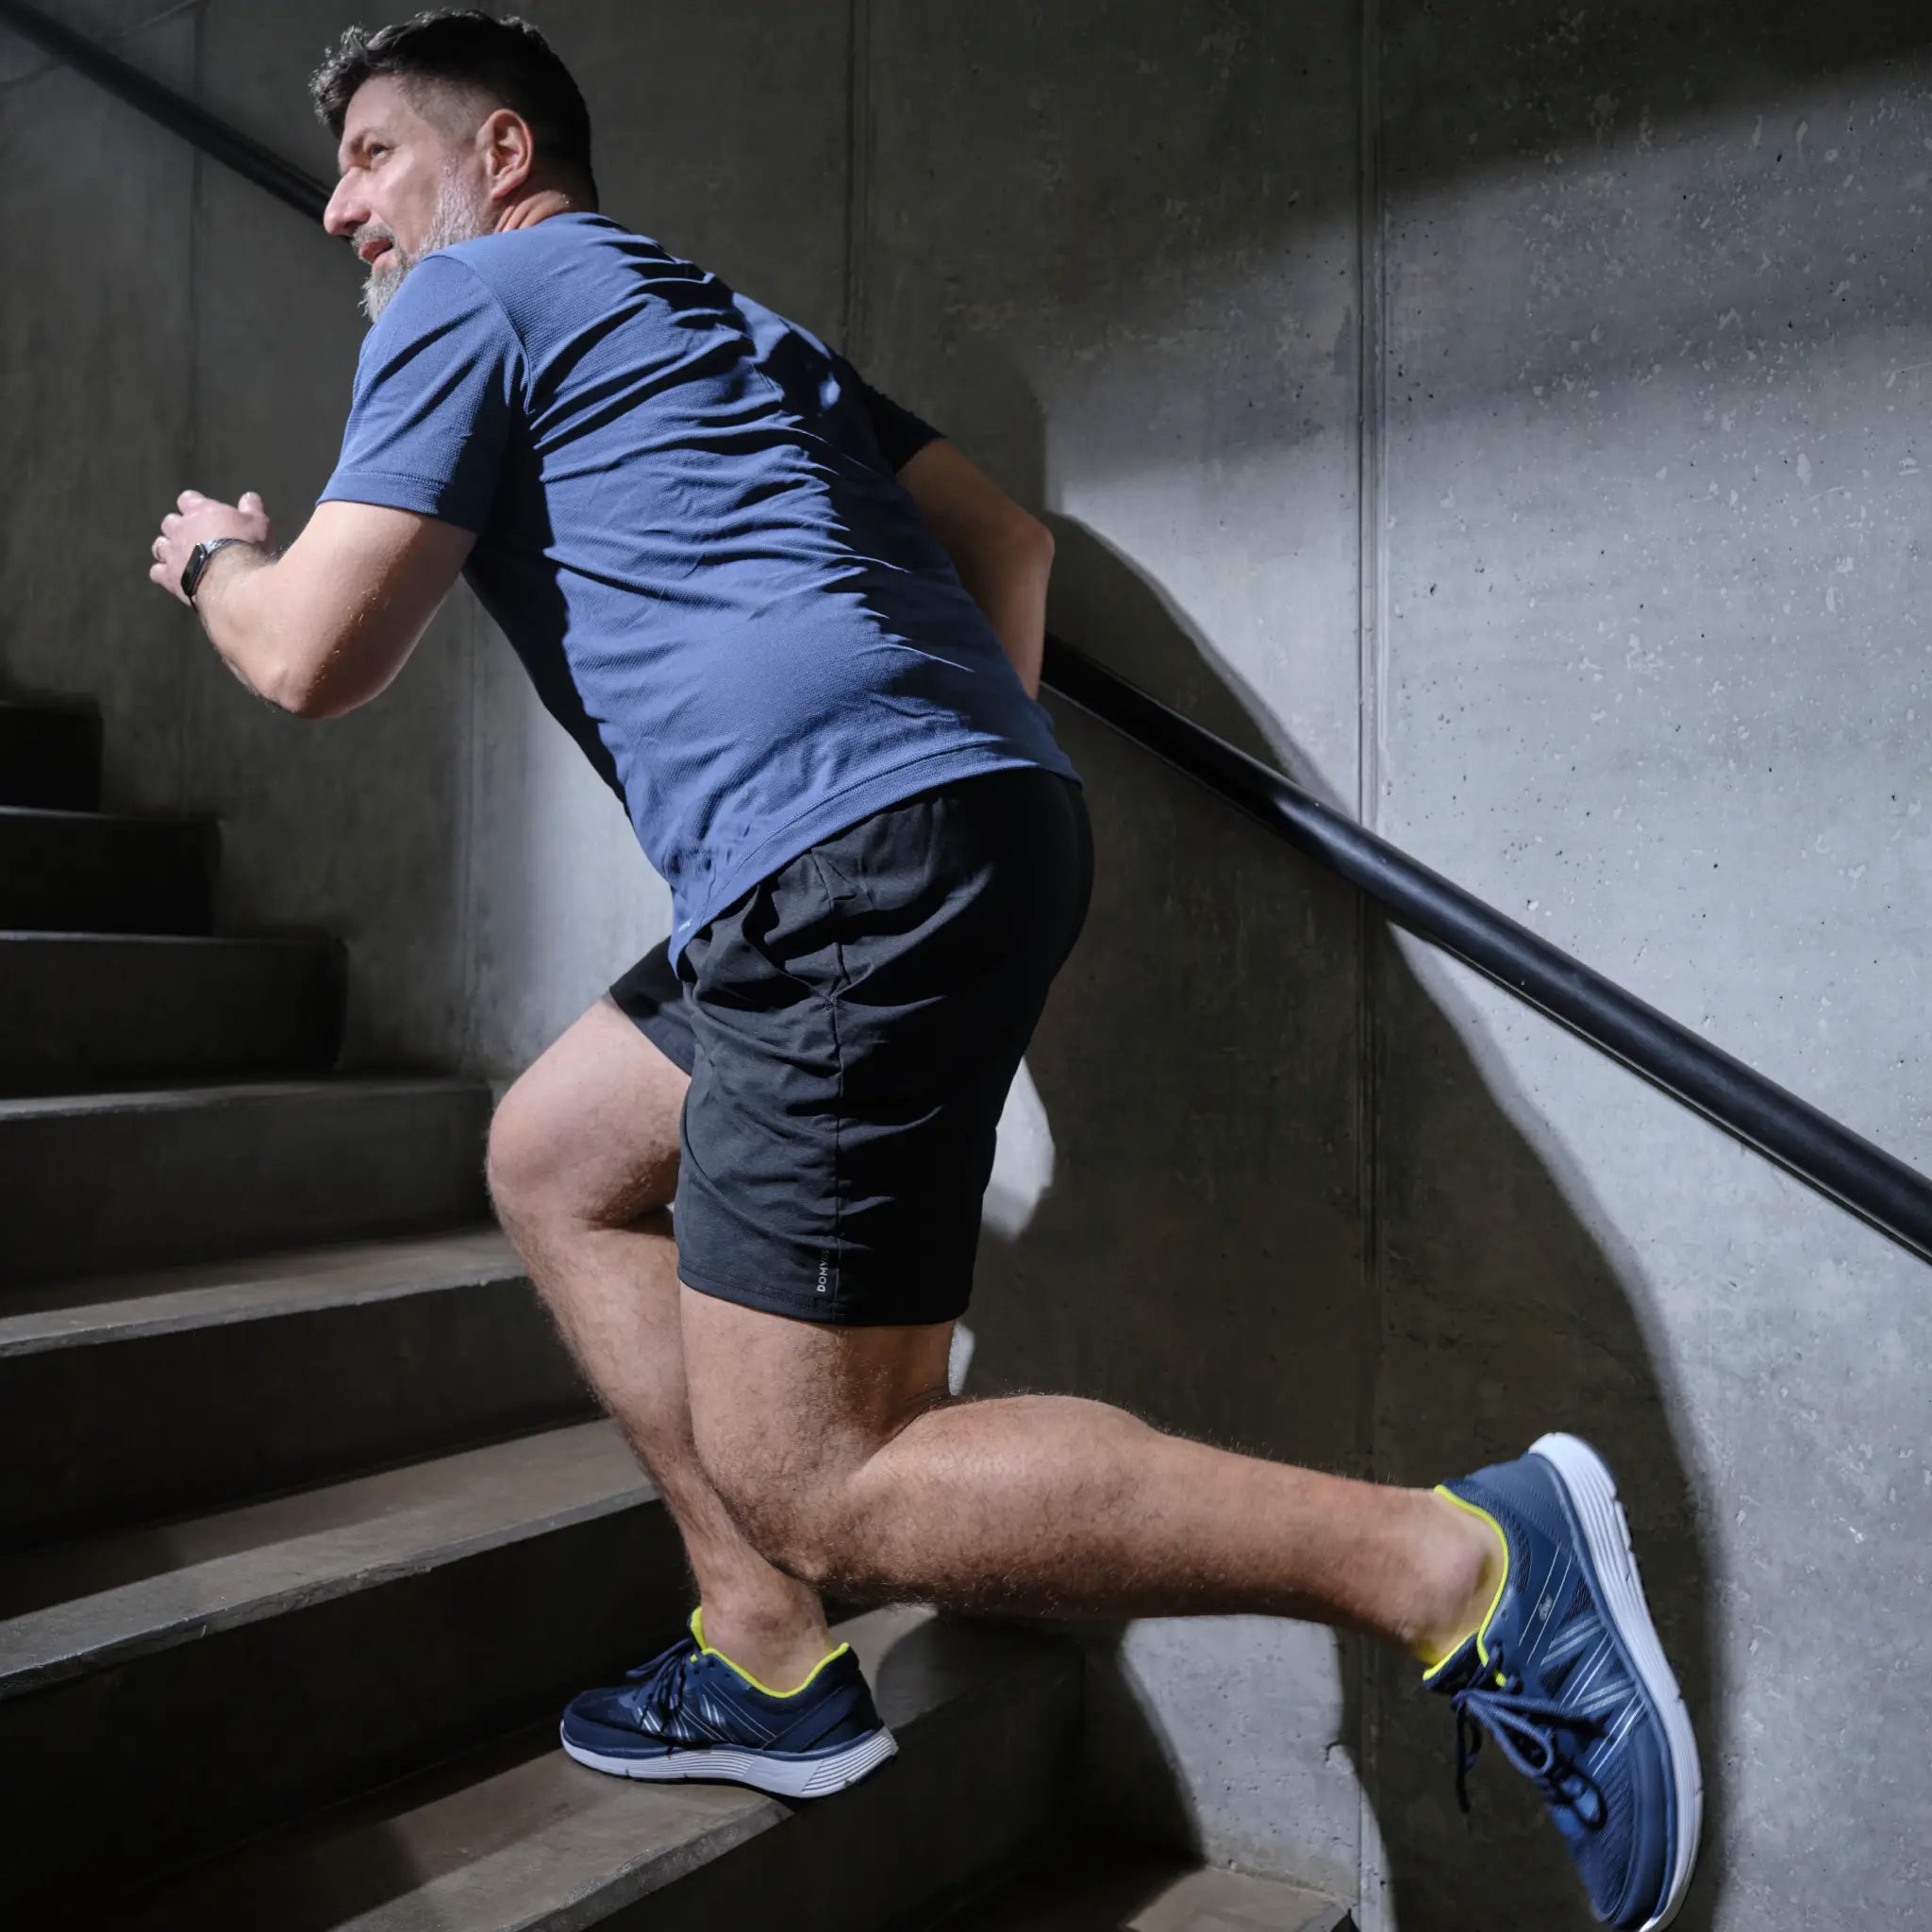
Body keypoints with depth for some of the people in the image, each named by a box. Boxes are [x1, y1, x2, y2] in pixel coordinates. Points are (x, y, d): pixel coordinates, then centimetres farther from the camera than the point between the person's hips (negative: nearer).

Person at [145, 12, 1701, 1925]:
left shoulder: (473, 293, 6)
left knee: (817, 1484, -7)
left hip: (848, 863, -10)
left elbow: (317, 657, -1)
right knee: (552, 1157, 22)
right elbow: (1003, 535, 28)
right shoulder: (722, 313, 32)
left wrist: (217, 561, 22)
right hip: (974, 826, 10)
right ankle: (773, 1662, 20)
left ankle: (1462, 1564, -12)